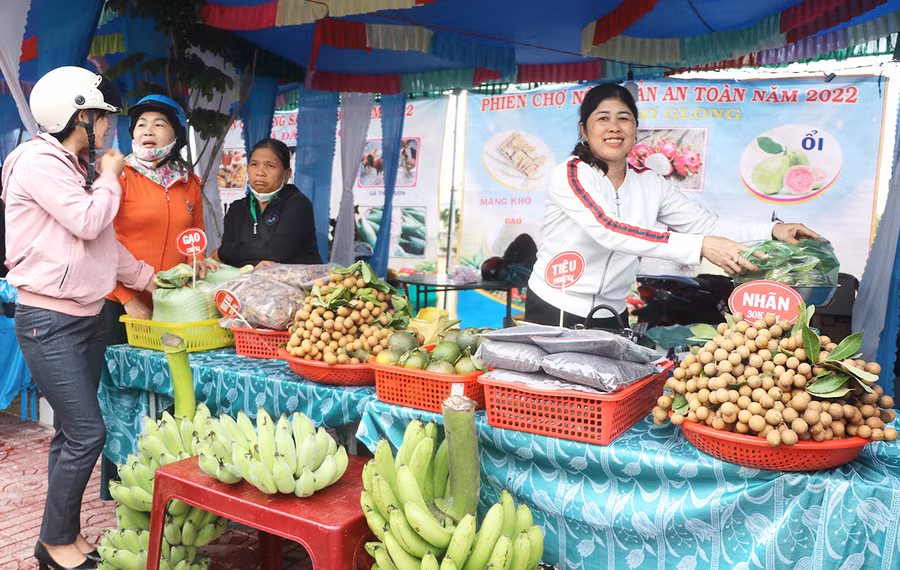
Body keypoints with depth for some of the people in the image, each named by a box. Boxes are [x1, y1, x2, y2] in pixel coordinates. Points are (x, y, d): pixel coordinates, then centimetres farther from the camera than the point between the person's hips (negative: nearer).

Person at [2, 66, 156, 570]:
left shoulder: (77, 168, 16)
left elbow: (104, 240, 22)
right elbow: (87, 222, -20)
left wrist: (147, 278, 21)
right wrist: (110, 178, -4)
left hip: (87, 317, 9)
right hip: (49, 322, -9)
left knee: (72, 433, 13)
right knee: (87, 433, -8)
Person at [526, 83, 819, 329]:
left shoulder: (651, 184, 3)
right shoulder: (569, 174, -16)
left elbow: (707, 224, 1)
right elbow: (609, 231, -30)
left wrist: (773, 230, -16)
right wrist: (700, 246, -37)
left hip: (612, 315, 5)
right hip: (555, 311, -5)